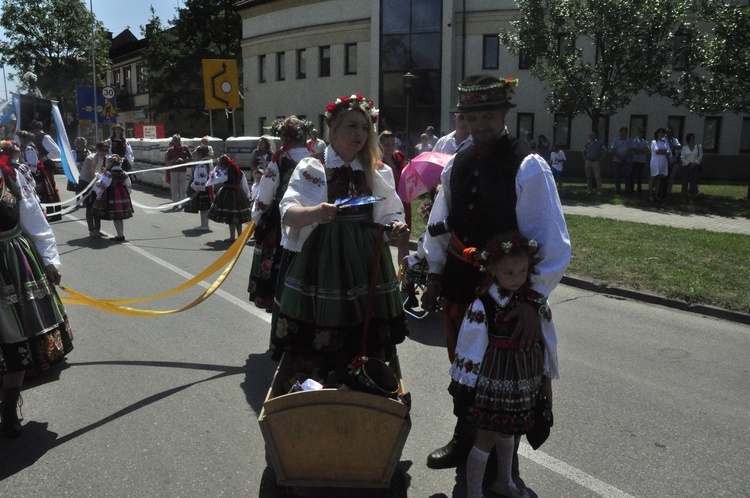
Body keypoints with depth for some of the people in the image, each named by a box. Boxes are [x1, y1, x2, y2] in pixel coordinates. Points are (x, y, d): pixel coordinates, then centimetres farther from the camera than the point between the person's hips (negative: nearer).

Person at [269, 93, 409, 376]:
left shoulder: (376, 172, 12)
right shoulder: (311, 169, -1)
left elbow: (387, 215, 13)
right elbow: (287, 214, -13)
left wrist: (396, 226, -10)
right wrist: (314, 212, -34)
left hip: (367, 265, 4)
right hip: (322, 264, -3)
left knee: (367, 342, 7)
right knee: (319, 352, -1)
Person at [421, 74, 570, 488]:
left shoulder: (528, 167, -16)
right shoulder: (455, 165, 3)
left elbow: (550, 239, -21)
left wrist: (535, 300, -26)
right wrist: (435, 275, 9)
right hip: (458, 290, 5)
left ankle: (504, 462, 37)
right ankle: (465, 439, 46)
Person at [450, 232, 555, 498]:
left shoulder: (534, 300, -4)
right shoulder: (482, 305, -19)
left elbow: (547, 341, 6)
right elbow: (470, 348, -12)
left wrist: (546, 378, 12)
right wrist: (467, 386, -6)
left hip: (524, 379, 5)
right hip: (494, 379, -5)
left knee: (507, 431, 24)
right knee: (486, 437, 5)